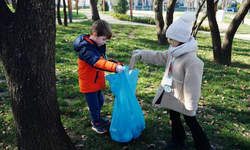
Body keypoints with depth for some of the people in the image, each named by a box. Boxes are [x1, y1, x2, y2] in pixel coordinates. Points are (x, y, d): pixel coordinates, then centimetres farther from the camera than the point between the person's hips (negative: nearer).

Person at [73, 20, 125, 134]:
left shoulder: (98, 46, 3)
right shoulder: (86, 49, -28)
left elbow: (104, 60, 7)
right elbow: (98, 62, -42)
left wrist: (118, 64, -7)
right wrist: (115, 67, -51)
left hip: (97, 82, 9)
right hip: (89, 84, -9)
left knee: (100, 101, 23)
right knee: (94, 104, 7)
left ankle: (97, 118, 45)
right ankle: (96, 123, 28)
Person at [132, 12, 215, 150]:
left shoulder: (192, 61, -32)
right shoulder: (174, 52, -3)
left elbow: (192, 86, -28)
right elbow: (159, 57, 11)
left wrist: (191, 105, -21)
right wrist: (143, 54, 4)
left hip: (182, 98, -9)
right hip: (172, 94, 9)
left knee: (190, 121, 8)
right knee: (174, 117, 24)